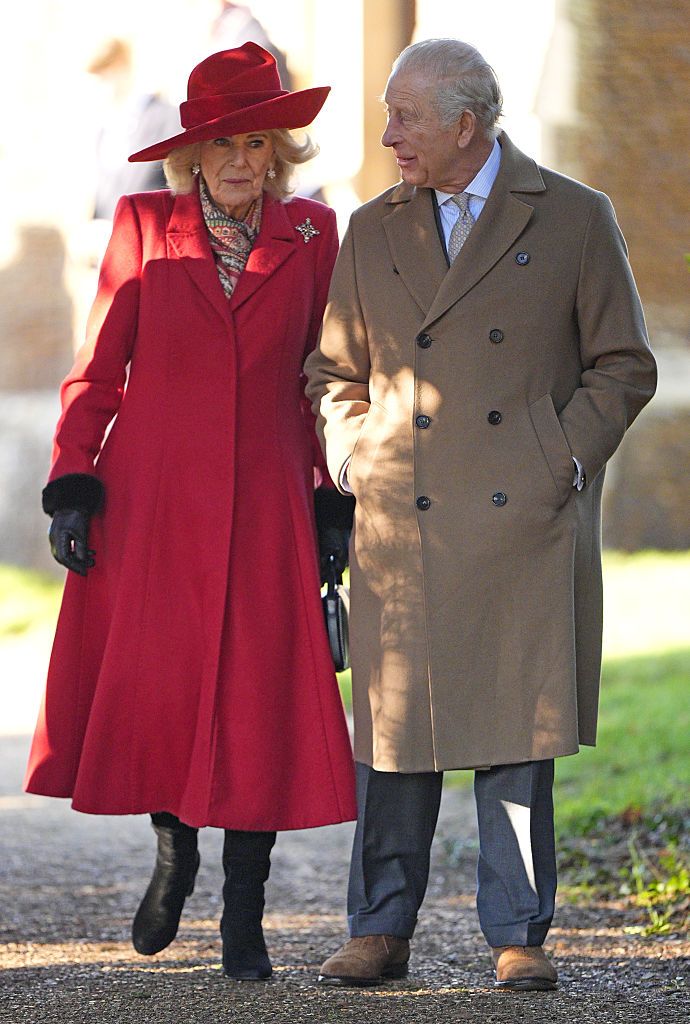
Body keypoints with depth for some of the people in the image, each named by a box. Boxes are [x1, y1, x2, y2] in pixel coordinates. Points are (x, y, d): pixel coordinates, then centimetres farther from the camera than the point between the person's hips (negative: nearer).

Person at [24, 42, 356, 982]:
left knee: (259, 699, -5)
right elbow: (98, 369, 5)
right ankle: (174, 853, 28)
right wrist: (71, 489, -2)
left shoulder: (310, 237, 6)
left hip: (263, 508, 0)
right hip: (149, 501, 0)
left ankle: (243, 921, 5)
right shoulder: (145, 227, 3)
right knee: (146, 686, -1)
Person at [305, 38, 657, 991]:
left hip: (526, 521, -2)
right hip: (402, 525, 2)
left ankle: (519, 937, 6)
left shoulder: (575, 219, 4)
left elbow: (623, 366, 7)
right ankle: (381, 932, 11)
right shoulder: (371, 233, 12)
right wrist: (357, 463, 4)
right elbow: (335, 372, 20)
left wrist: (565, 461, -4)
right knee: (394, 725, 2)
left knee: (520, 729, -1)